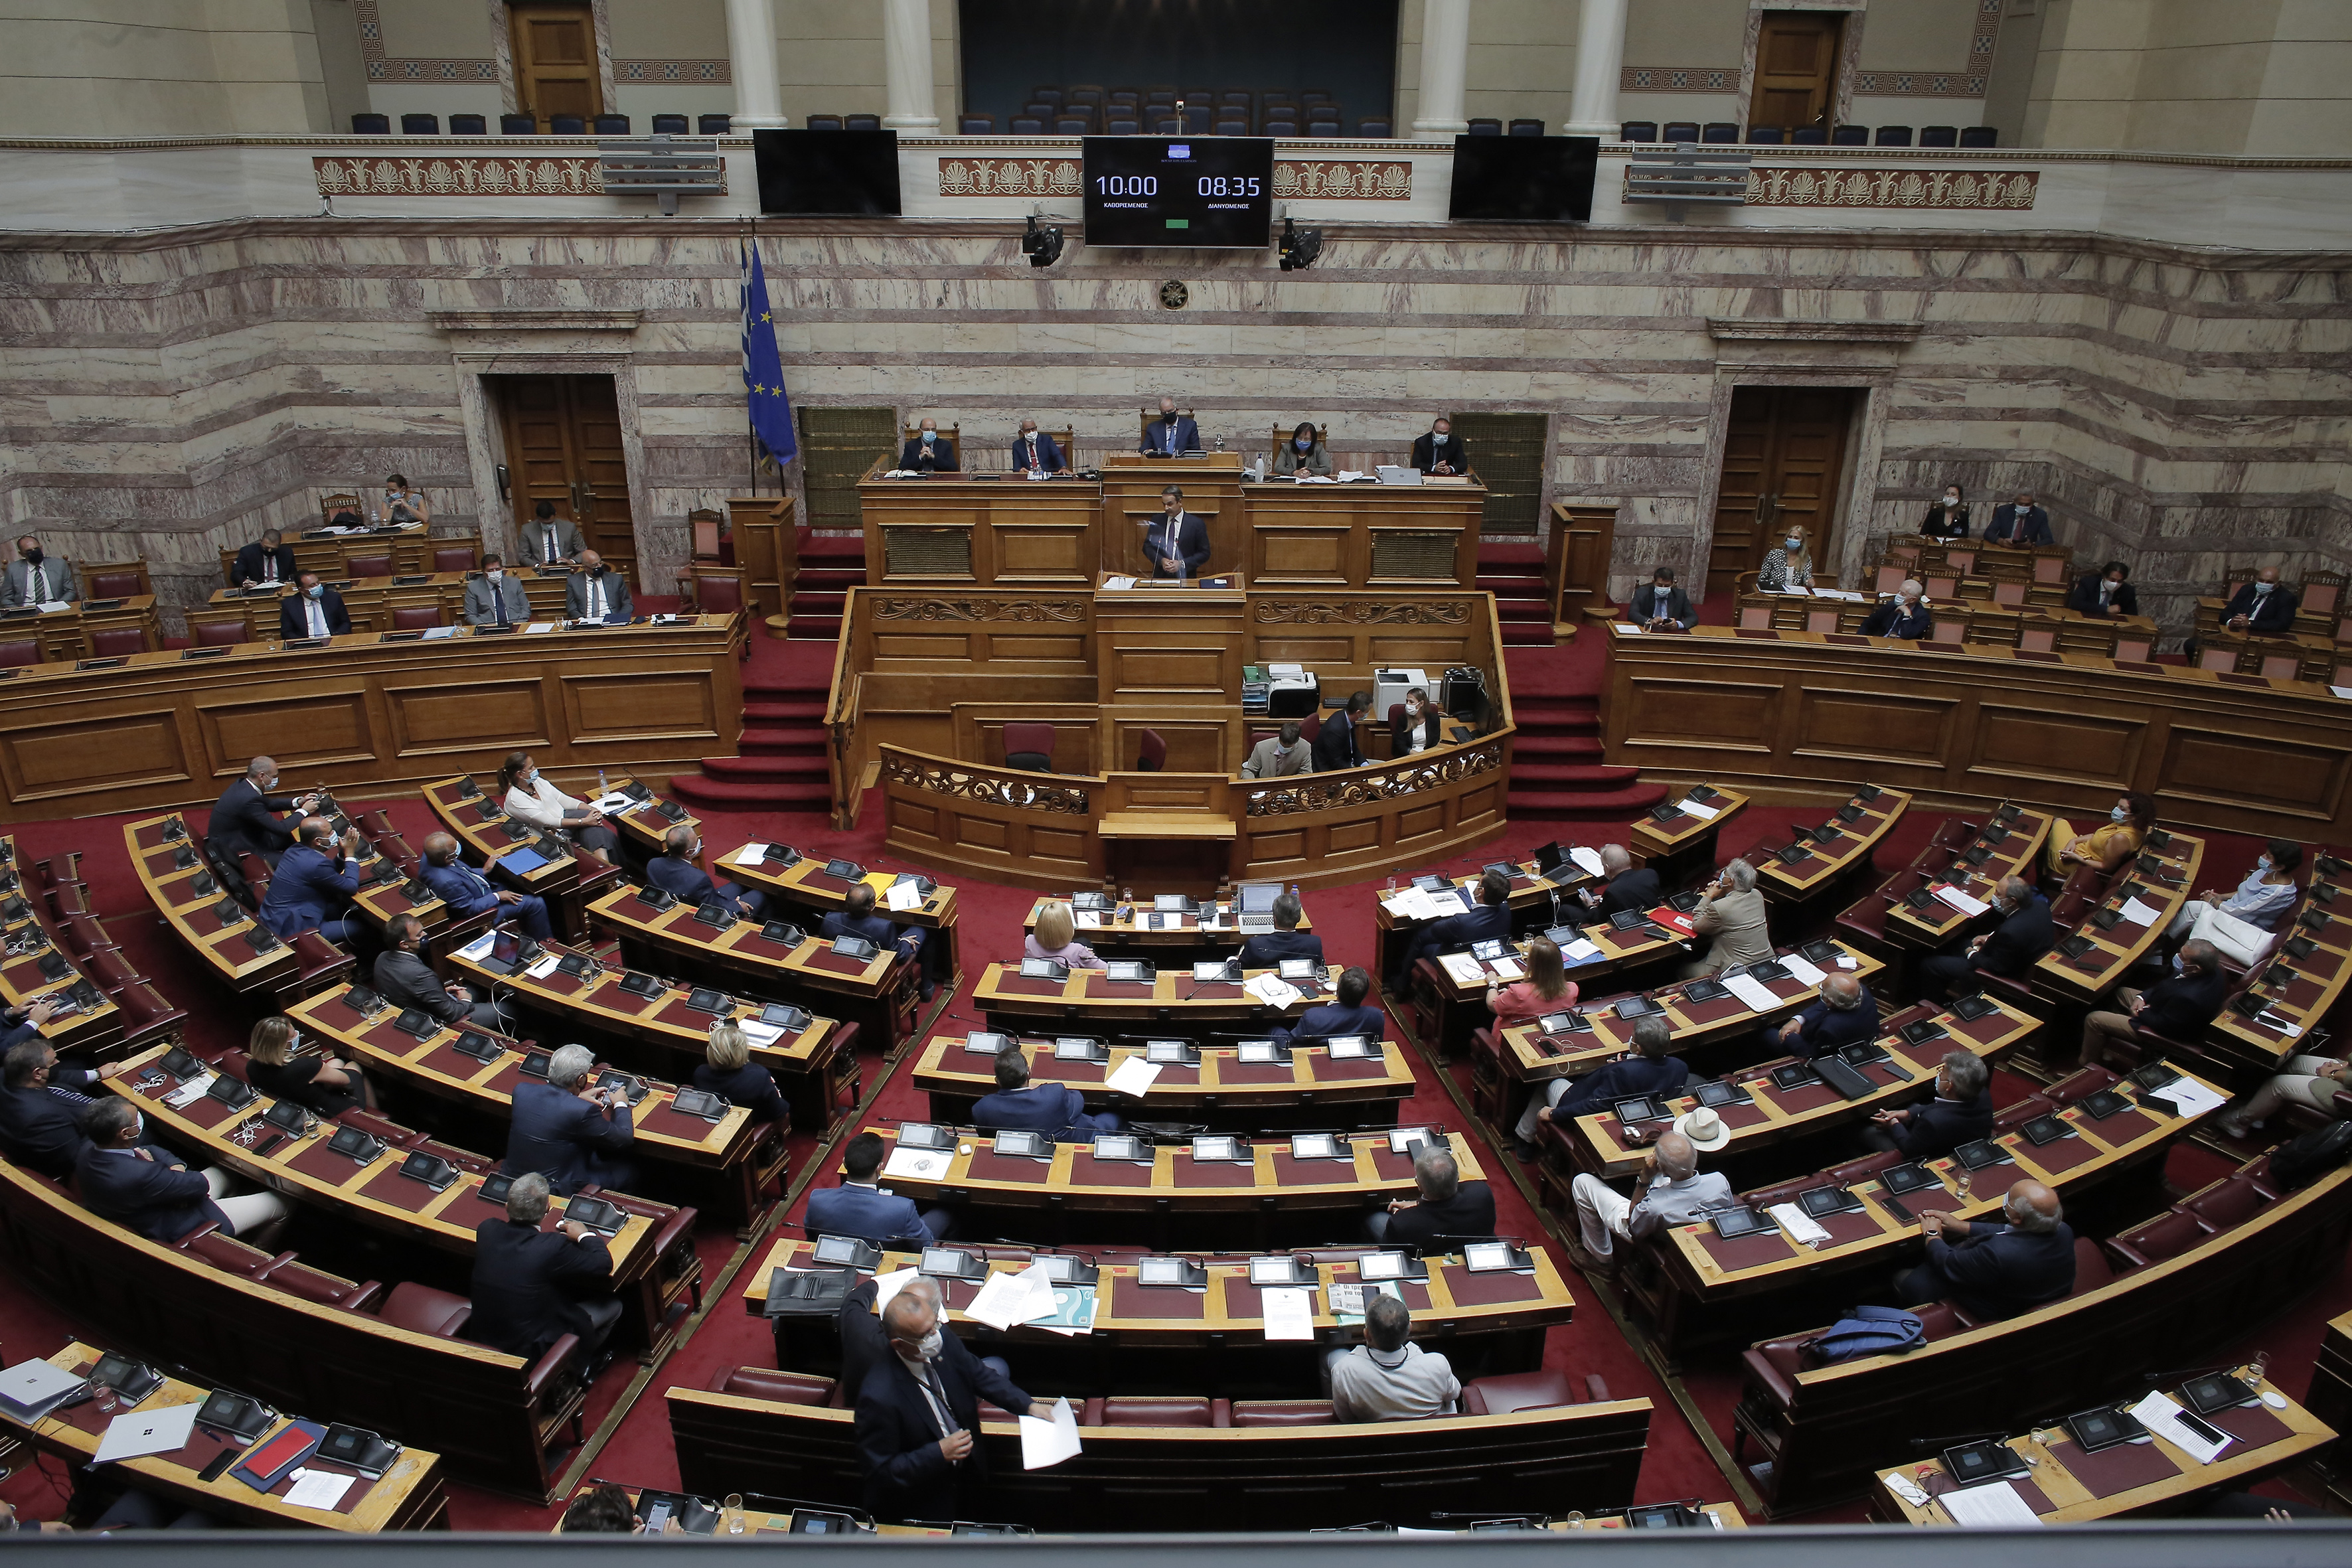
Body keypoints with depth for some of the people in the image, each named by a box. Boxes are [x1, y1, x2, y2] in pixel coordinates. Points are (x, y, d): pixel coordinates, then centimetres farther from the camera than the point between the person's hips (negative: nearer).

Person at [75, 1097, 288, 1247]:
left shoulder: (88, 1151, -15)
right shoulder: (139, 1176, -42)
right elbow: (200, 1185, -27)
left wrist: (174, 1165, -16)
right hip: (173, 1232, -9)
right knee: (279, 1203, 3)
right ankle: (255, 1254, 31)